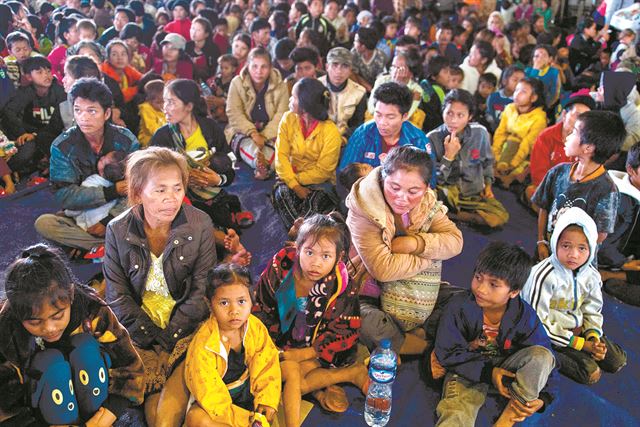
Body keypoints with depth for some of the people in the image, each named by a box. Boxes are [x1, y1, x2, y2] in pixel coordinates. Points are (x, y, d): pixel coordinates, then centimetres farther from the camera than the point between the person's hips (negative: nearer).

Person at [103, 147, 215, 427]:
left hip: (186, 328, -1)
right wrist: (151, 337, -10)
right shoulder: (118, 231, -5)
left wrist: (168, 337, -11)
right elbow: (118, 296, -1)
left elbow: (201, 290, -7)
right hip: (139, 328, 1)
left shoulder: (200, 224, -9)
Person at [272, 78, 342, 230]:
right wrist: (294, 185, -21)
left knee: (314, 202, -32)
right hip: (290, 177, 3)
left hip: (319, 182, -2)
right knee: (282, 193, -29)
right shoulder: (288, 119, -5)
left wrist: (297, 179, -14)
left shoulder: (331, 132, -15)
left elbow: (322, 171, -11)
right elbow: (281, 156, -10)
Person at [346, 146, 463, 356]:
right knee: (368, 323, -36)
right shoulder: (364, 211, -26)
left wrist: (414, 243, -28)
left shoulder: (427, 202, -8)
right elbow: (383, 269, -33)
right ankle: (427, 348, -10)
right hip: (368, 296, -5)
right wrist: (431, 254, -21)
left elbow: (455, 240, -13)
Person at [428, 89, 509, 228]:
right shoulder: (432, 138, -14)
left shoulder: (480, 133, -5)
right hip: (445, 192, -4)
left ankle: (449, 214, -10)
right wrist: (448, 156, -25)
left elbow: (487, 161, 16)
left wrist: (487, 184, 7)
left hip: (474, 193, 4)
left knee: (500, 217, -21)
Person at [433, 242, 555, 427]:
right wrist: (488, 372, -21)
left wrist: (541, 397, -20)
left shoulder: (525, 316, -14)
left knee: (542, 355, -26)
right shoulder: (459, 307, -19)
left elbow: (543, 358, -6)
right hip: (468, 370, -2)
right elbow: (447, 354, -13)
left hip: (505, 368, 2)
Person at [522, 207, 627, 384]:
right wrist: (580, 344, -21)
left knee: (618, 361, 7)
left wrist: (594, 337, -13)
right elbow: (538, 322, -25)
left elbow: (592, 311, 8)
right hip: (548, 334, -7)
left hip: (577, 328, 7)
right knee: (591, 374, -17)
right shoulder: (543, 276, -27)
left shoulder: (591, 276, -6)